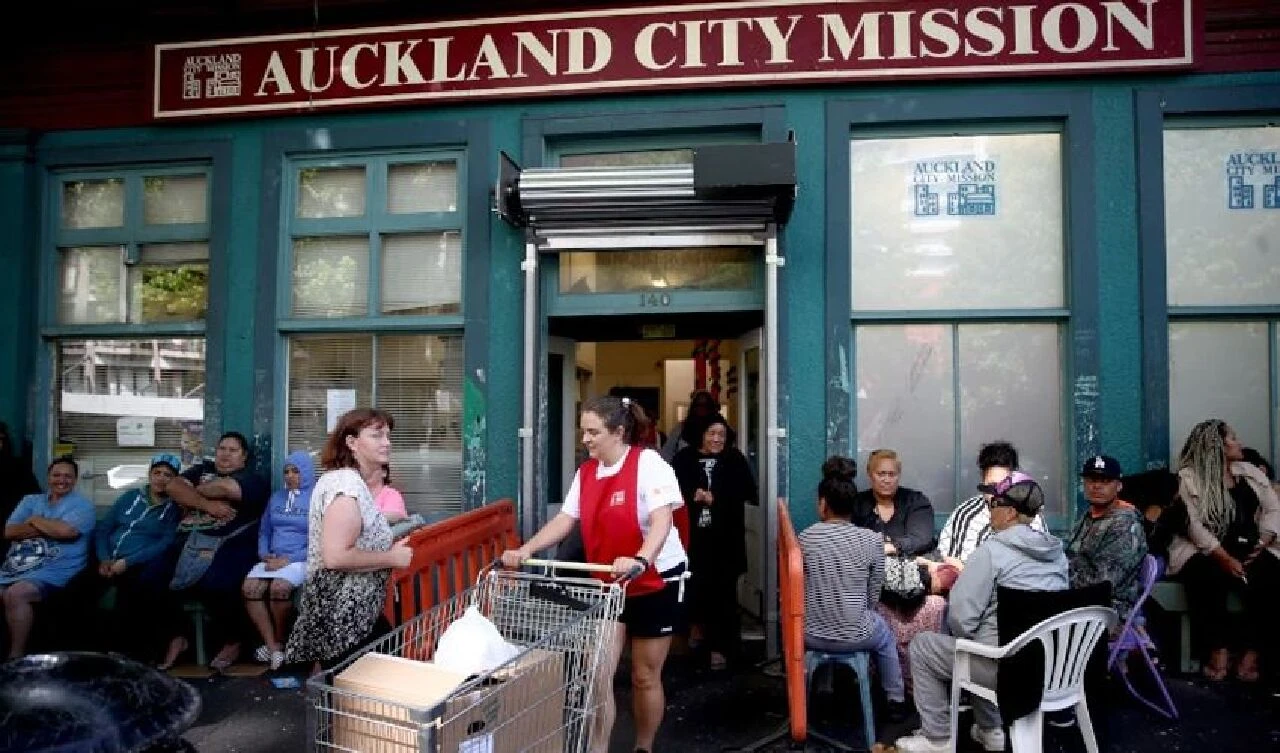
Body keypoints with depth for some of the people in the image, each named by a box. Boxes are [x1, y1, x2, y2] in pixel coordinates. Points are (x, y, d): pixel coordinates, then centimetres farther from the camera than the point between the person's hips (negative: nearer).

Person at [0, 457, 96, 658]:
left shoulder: (82, 504, 3)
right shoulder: (31, 500, 20)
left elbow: (66, 531, -17)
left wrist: (35, 520, 1)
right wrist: (47, 527, -6)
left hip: (53, 569, -6)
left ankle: (16, 656, -18)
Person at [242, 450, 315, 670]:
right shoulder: (276, 497, 19)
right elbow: (264, 531, 21)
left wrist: (289, 559, -15)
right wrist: (264, 554, 1)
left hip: (302, 559, -5)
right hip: (273, 559, 6)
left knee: (280, 587, -33)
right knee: (250, 587, -23)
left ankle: (280, 640, -9)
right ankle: (273, 647, -19)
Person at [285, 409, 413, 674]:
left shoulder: (353, 481, 12)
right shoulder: (347, 485, -21)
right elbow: (335, 556, -29)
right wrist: (392, 558, -19)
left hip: (353, 612, 10)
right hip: (343, 617, -10)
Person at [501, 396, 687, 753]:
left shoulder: (649, 464, -19)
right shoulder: (586, 471, 2)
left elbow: (662, 521, -30)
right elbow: (565, 519, 0)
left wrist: (639, 561, -47)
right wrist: (526, 550, -13)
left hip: (655, 582, -5)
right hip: (607, 584, 5)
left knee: (645, 676, 10)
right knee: (598, 674, -1)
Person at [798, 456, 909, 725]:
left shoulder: (805, 538, -10)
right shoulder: (872, 540, -11)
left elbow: (799, 591, 3)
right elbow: (873, 597, -2)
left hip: (812, 636, 1)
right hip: (855, 637, -1)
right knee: (884, 632, 33)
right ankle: (896, 701, 45)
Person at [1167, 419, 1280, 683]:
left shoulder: (1251, 472, 16)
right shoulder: (1189, 477, -3)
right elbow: (1193, 525, -11)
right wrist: (1225, 558, -20)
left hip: (1250, 550, 4)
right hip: (1205, 551, -4)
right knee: (1208, 577, -36)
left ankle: (1251, 653, -21)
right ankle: (1218, 651, -26)